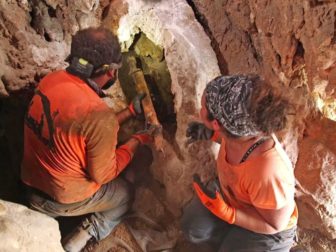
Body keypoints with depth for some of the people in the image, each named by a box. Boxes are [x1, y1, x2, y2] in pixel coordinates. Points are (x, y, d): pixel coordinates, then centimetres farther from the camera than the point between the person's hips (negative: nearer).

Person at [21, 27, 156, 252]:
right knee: (126, 192, 21)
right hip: (65, 199, -6)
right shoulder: (99, 115, -33)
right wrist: (138, 140, -7)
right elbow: (103, 175, -17)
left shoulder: (50, 80, -11)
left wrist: (131, 111, 7)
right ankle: (88, 232, 6)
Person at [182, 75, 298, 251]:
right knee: (193, 227, -1)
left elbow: (274, 224, -27)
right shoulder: (241, 127, -28)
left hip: (267, 228, -5)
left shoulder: (268, 173, -47)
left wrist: (225, 212, -36)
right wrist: (210, 134, -14)